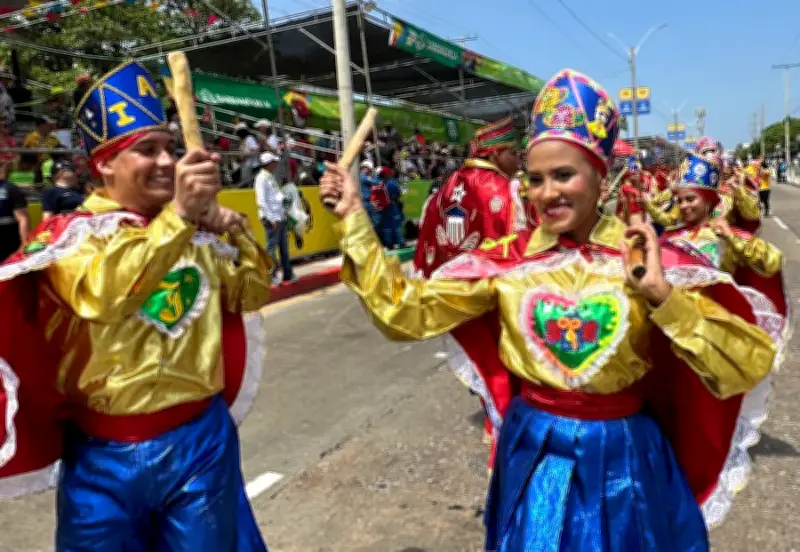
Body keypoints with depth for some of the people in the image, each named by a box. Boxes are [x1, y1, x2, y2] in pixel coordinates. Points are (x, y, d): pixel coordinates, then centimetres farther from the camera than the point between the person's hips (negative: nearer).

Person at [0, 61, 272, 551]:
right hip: (105, 454, -2)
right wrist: (176, 215, -35)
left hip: (201, 440, 3)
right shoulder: (70, 232, -7)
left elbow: (253, 293, 6)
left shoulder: (198, 231, 4)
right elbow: (101, 294, -26)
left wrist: (232, 227, -9)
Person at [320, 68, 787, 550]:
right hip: (536, 455, 1)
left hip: (623, 457, -1)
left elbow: (746, 366, -14)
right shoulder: (506, 259, -7)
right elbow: (404, 312, -10)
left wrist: (663, 297, -27)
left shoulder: (645, 259, -11)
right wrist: (355, 218, -13)